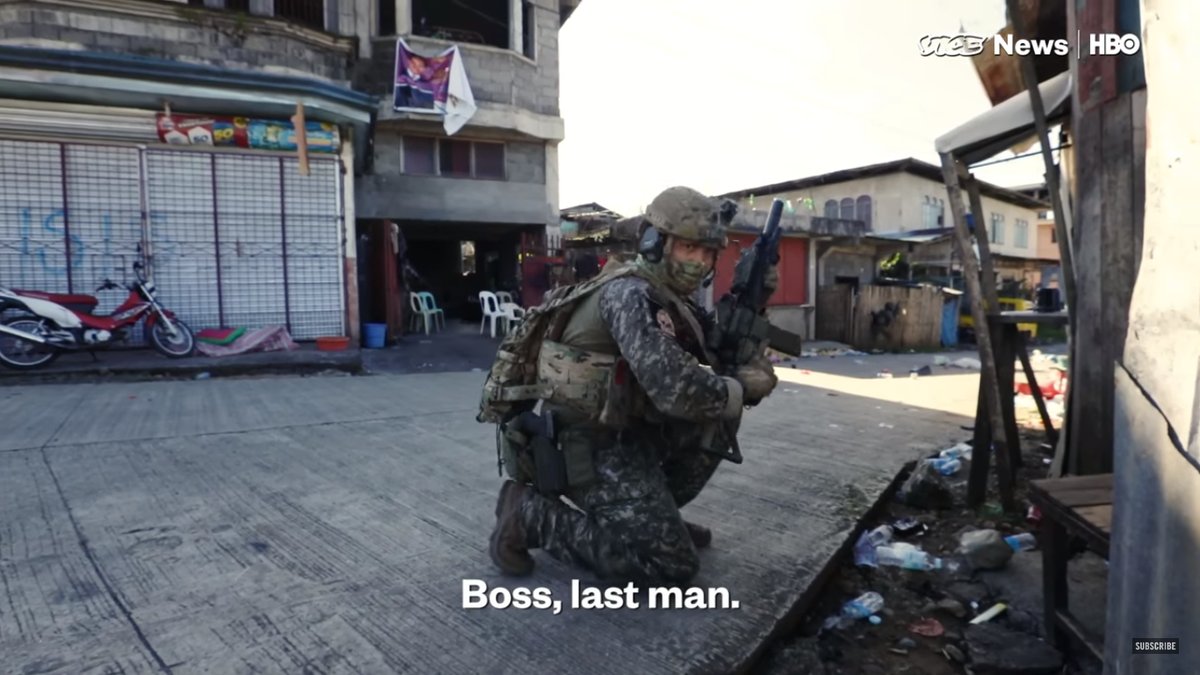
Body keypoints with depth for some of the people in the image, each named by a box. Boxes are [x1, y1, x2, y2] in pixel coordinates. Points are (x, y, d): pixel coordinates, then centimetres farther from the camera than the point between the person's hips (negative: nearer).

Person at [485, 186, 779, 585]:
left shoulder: (669, 298, 9)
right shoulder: (630, 294, -22)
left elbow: (722, 350, 16)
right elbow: (675, 389, -31)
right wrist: (744, 388, -14)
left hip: (634, 431, 10)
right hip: (597, 447, -9)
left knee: (719, 416, 9)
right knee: (673, 566, -11)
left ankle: (654, 510, 17)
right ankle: (530, 512, -3)